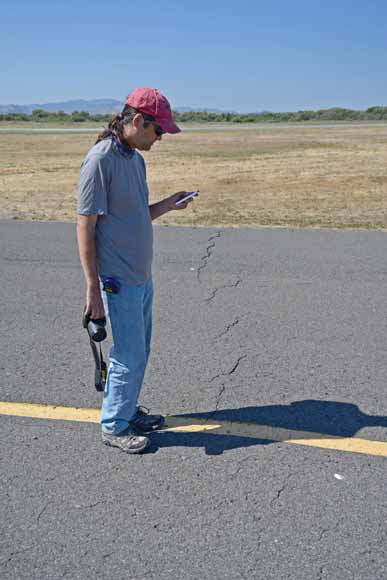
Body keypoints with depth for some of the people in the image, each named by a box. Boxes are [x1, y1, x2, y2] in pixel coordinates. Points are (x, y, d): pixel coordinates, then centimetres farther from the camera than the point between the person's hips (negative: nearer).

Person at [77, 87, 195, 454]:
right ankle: (114, 427, 20)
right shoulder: (100, 160, -17)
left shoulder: (136, 158, 11)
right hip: (119, 281, -9)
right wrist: (93, 288, -19)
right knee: (129, 356, 2)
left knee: (139, 352, 18)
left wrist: (167, 205, 2)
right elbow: (85, 226, -18)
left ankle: (127, 410, 36)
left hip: (142, 276, 9)